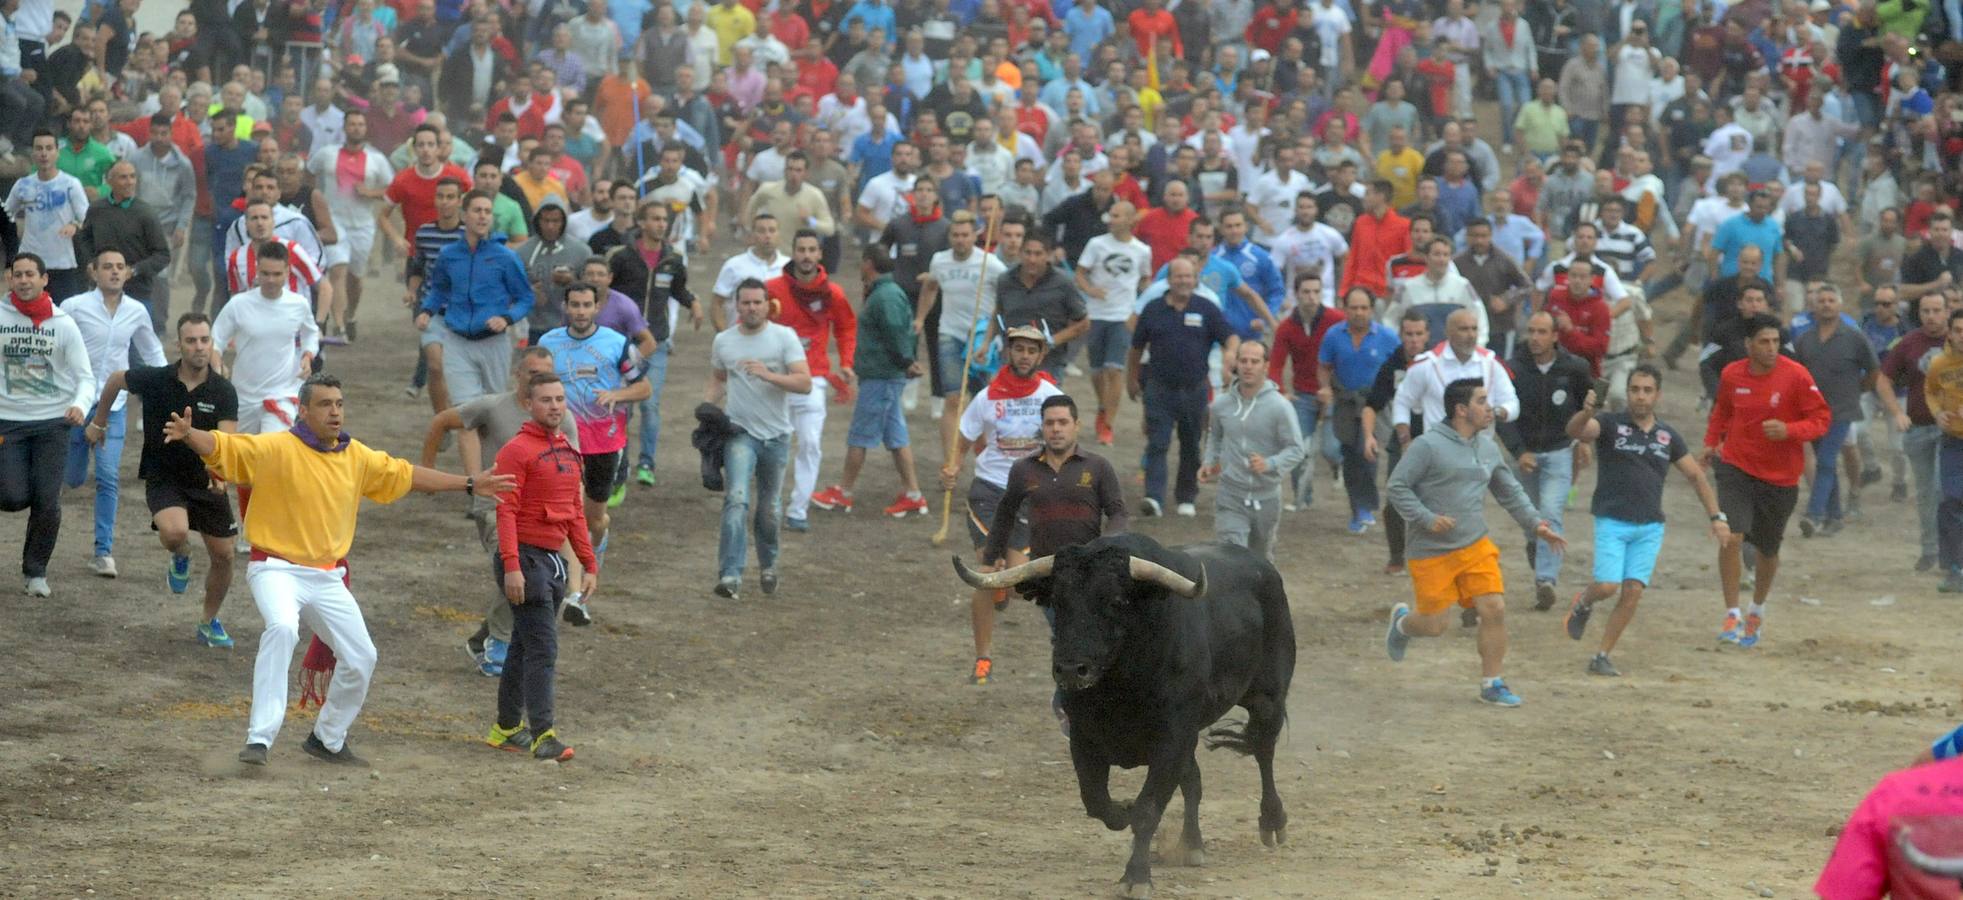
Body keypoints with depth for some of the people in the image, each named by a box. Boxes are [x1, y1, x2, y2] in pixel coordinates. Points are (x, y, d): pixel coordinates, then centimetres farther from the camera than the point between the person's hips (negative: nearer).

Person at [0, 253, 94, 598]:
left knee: (47, 501, -4)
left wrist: (80, 404, -21)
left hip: (52, 422, 0)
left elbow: (85, 375, -2)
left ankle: (36, 572, 15)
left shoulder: (63, 323, -2)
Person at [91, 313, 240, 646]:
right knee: (175, 532, -31)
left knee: (223, 556, 4)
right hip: (163, 479, -2)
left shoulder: (223, 392, -13)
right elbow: (116, 379, 9)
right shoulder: (154, 379, -12)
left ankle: (209, 622, 29)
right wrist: (99, 421, 18)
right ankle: (181, 558, 8)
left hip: (207, 483, 2)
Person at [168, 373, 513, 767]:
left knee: (361, 658, 10)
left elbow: (406, 474, 20)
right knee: (282, 628, -35)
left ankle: (328, 740, 34)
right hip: (277, 568, -7)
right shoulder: (276, 449, -11)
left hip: (328, 578, 7)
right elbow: (221, 447, -21)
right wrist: (188, 434, -43)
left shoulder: (357, 457, 7)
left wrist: (469, 484, 25)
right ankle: (259, 739, -34)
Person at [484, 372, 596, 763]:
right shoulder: (517, 450, -10)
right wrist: (511, 566, -24)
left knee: (525, 646, 15)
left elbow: (575, 514, 21)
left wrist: (590, 565, 17)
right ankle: (543, 734, -15)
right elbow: (506, 511, -16)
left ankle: (507, 728, 23)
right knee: (542, 648, -13)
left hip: (553, 560, 8)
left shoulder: (569, 453, 15)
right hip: (525, 557, -8)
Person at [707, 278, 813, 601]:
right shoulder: (723, 341, 4)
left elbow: (804, 383, -13)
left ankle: (768, 566, 38)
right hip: (740, 432, 0)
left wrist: (768, 375, -28)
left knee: (768, 508, 13)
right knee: (737, 499, -19)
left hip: (776, 434, 0)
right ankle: (730, 576, -26)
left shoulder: (784, 337, -5)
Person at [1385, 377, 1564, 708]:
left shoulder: (1488, 448, 9)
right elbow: (1397, 487, -11)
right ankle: (1401, 622, 37)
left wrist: (1537, 525, 10)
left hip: (1476, 547, 5)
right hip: (1432, 553, -5)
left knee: (1495, 610, -8)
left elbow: (1510, 492, 20)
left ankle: (1492, 683, 6)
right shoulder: (1428, 446, -12)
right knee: (1433, 625, 0)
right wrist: (1427, 519, -21)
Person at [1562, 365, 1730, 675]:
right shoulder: (1610, 424, -3)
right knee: (1608, 586, -15)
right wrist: (1586, 411, -46)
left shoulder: (1668, 436, 9)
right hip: (1612, 521, -3)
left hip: (1650, 527, 3)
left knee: (1632, 592, -5)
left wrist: (1716, 516, 6)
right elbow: (1575, 430, -23)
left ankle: (1601, 657, 6)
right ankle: (1583, 602, 21)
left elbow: (1696, 476, 15)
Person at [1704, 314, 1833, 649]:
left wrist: (1789, 430, -25)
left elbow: (1822, 419, -9)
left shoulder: (1795, 376, -13)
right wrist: (1712, 441, 8)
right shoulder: (1732, 375, -3)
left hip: (1780, 477, 0)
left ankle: (1757, 611, 41)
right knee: (1731, 537, -19)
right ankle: (1732, 616, -10)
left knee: (1768, 549, 14)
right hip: (1737, 468, 1)